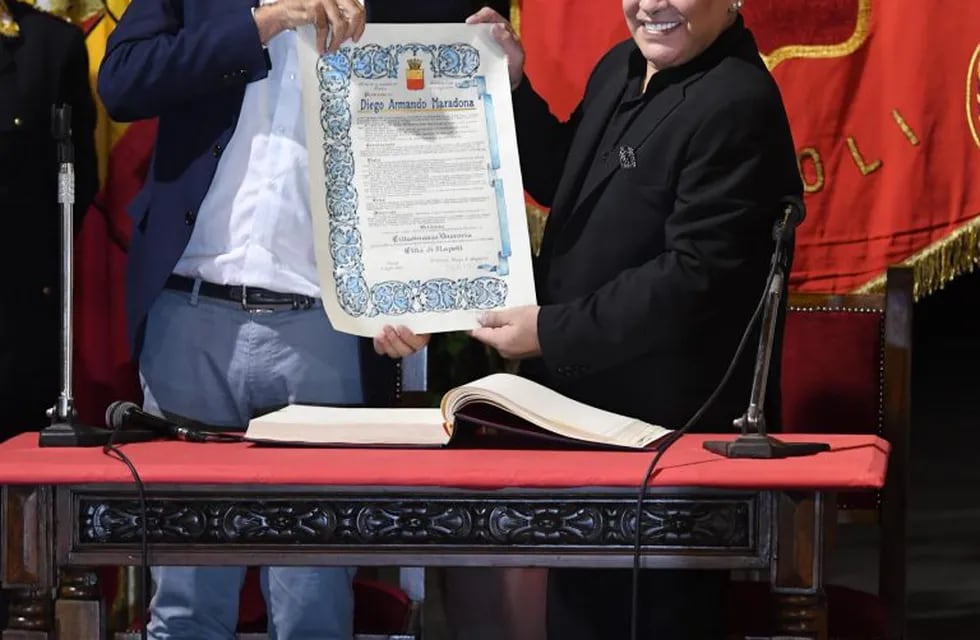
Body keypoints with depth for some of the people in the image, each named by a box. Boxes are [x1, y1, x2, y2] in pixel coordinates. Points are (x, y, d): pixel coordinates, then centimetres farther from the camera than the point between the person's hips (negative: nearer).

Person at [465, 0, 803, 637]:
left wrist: (550, 332, -21)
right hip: (586, 402, 9)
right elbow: (564, 183, 22)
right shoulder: (621, 69, 8)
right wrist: (513, 87, 7)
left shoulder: (736, 105, -22)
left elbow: (694, 276, -25)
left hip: (670, 425, -9)